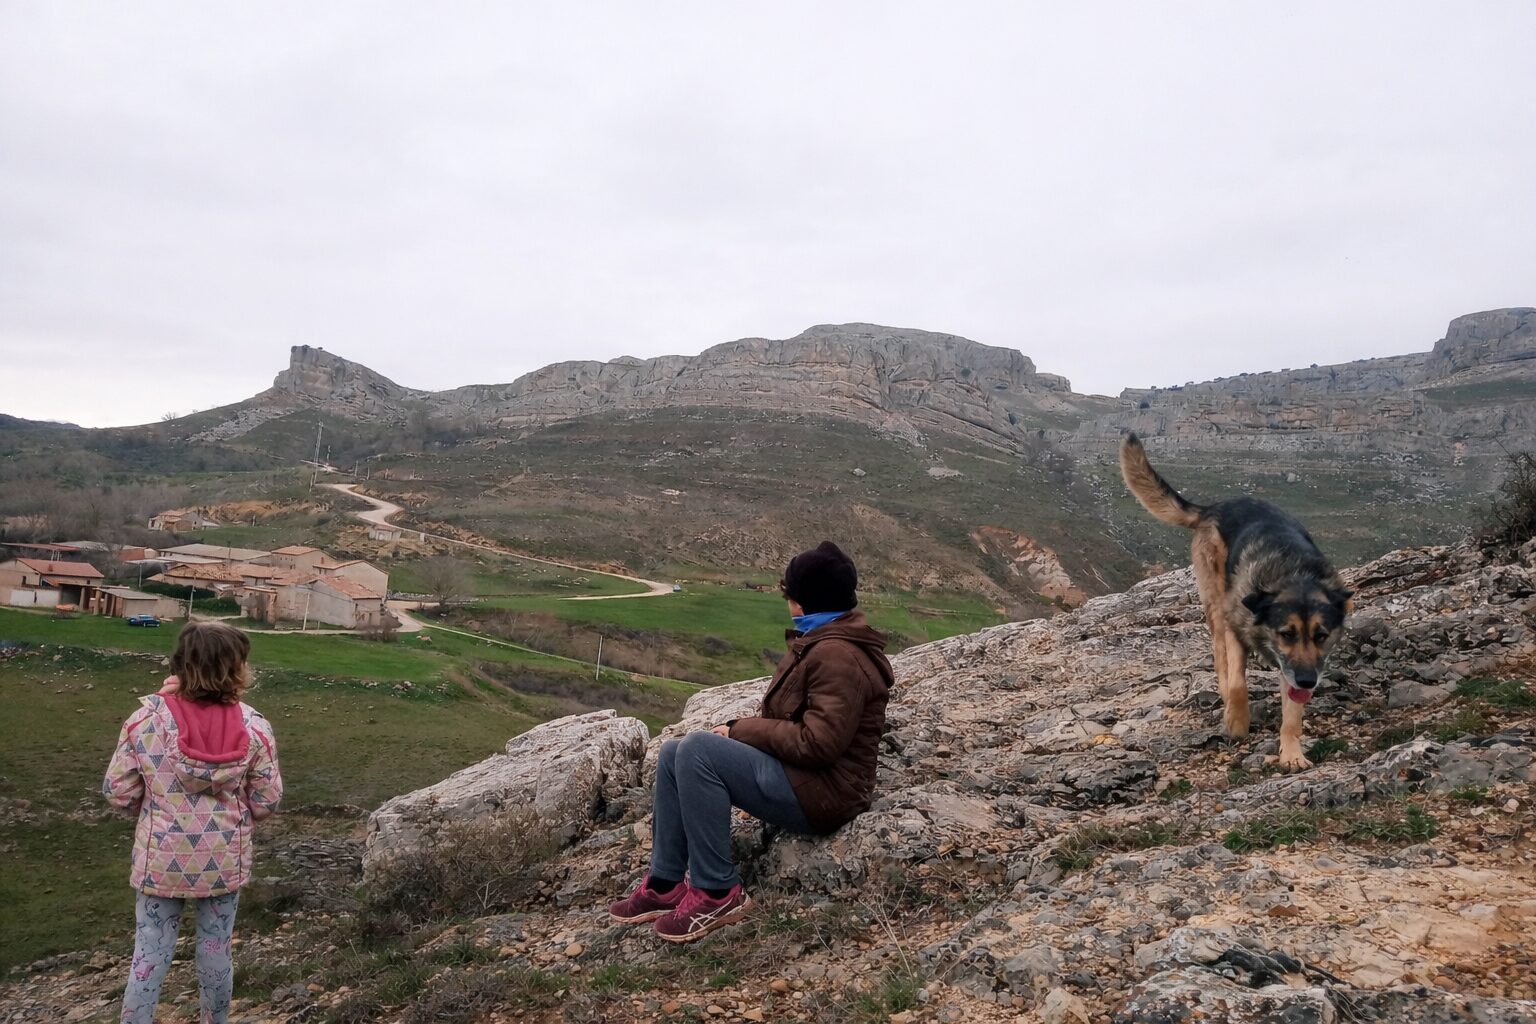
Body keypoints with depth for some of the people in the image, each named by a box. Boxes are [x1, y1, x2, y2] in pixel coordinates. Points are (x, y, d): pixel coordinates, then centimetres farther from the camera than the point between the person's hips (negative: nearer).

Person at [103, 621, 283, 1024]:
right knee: (216, 952, 18)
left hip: (161, 861, 0)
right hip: (223, 862, 0)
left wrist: (155, 809, 11)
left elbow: (117, 791, -9)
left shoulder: (148, 718, -16)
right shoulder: (253, 726, -16)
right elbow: (267, 801, -8)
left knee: (150, 954, 14)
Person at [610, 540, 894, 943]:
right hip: (797, 773, 11)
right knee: (674, 753, 3)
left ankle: (718, 893, -16)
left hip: (817, 792, -11)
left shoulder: (837, 656, -20)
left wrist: (742, 730, -16)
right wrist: (742, 729, 1)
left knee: (698, 749, -24)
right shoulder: (823, 642, 14)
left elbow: (818, 742, -27)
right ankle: (665, 883, 5)